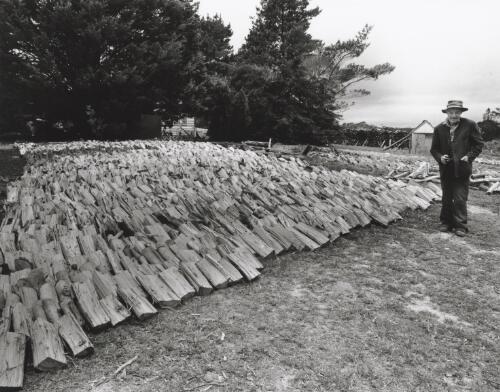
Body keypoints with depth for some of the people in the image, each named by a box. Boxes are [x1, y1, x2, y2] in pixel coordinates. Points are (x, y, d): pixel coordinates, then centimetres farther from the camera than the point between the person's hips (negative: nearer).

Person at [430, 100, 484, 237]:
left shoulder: (470, 125, -3)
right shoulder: (439, 128, 3)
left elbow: (479, 144, 3)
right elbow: (434, 149, 8)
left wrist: (469, 156, -11)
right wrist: (440, 157, -11)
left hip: (462, 170, -3)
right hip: (446, 169, 3)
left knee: (460, 199, -2)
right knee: (446, 199, 13)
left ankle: (460, 225, 8)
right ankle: (446, 222, 25)